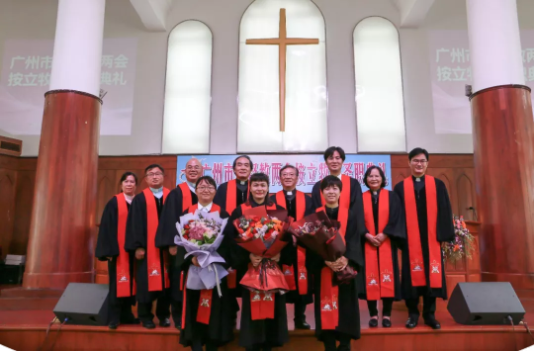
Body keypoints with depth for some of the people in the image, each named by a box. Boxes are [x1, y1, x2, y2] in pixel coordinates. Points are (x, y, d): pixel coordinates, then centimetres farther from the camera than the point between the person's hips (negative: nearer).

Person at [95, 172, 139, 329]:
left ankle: (126, 314, 19)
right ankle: (114, 317, 6)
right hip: (118, 249, -4)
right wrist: (109, 250, -13)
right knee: (118, 282, -2)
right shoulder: (114, 203, -1)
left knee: (130, 281, 9)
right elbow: (107, 227, -6)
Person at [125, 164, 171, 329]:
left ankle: (164, 315, 20)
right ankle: (145, 316, 16)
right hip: (147, 247, -1)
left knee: (166, 280, 7)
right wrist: (137, 246, -10)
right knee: (147, 282, 3)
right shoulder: (140, 199, 3)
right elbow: (134, 224, -1)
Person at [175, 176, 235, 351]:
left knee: (213, 309, 2)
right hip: (193, 267, 1)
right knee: (194, 310, 2)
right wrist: (191, 257, -17)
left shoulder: (222, 214, 5)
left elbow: (226, 241, -2)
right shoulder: (187, 213, 9)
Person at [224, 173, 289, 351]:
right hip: (249, 267, -1)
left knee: (272, 306, 5)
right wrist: (248, 256, -19)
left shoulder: (278, 210, 5)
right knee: (251, 306, 3)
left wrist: (280, 254, -15)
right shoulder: (240, 211, 1)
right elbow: (232, 239, -5)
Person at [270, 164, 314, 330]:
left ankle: (300, 319, 17)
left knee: (301, 283, 4)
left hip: (302, 247, 1)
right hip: (279, 246, -1)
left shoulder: (307, 199, 12)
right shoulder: (273, 199, 7)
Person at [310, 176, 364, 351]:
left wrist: (346, 259, -18)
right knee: (326, 308, 1)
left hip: (346, 268, 1)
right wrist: (326, 260, -18)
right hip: (323, 269, 0)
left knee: (345, 307, 1)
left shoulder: (351, 215, 9)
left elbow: (355, 240, 0)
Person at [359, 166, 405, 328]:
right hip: (367, 244, 0)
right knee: (370, 279, 0)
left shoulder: (392, 197, 7)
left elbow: (397, 218, -2)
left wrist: (384, 234, -13)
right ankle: (373, 314, 8)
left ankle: (387, 314, 9)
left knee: (387, 278, -1)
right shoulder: (360, 199, 7)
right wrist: (367, 235, -13)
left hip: (387, 243, 0)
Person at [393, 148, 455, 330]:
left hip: (432, 239, 1)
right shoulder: (401, 188, 6)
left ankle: (430, 314, 15)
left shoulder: (438, 185, 8)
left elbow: (445, 211, 5)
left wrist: (444, 234, -4)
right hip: (410, 240, 0)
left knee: (432, 274, 3)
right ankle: (413, 314, 14)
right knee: (412, 274, 3)